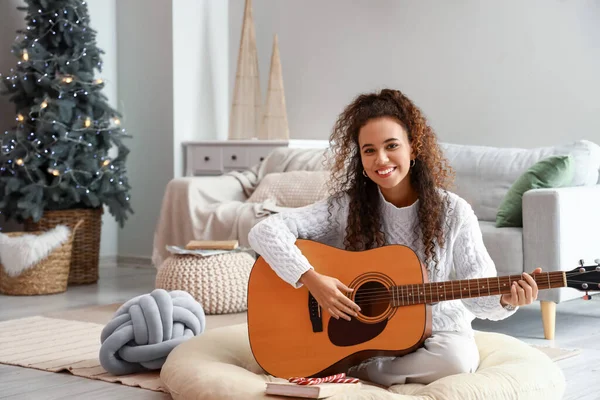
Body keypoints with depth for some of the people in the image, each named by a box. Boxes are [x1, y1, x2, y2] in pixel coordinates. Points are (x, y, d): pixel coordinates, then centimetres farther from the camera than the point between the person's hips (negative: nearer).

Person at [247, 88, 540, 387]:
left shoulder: (452, 212, -7)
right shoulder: (346, 207, -8)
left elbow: (477, 294, -7)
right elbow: (264, 231, -13)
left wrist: (505, 300, -29)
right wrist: (311, 279, -26)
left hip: (437, 332, 1)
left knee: (457, 358, -34)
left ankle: (356, 373, -10)